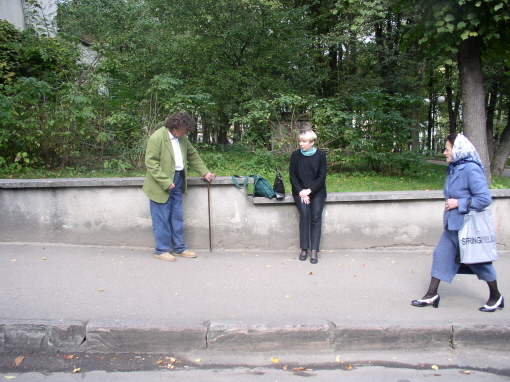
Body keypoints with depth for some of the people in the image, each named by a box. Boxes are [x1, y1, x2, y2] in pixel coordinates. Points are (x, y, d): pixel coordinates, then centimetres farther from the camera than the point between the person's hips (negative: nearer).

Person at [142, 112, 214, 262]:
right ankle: (161, 250, 12)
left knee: (177, 218, 12)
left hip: (177, 181, 7)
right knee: (162, 218, 0)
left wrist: (204, 172, 14)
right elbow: (151, 163, -17)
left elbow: (193, 155, 20)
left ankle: (179, 248, 22)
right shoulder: (157, 137, -14)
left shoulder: (181, 138, 10)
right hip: (161, 186, -7)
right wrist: (165, 182, -21)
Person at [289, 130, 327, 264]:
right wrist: (301, 192, -9)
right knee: (304, 215, -20)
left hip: (317, 192, 0)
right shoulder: (296, 155, 1)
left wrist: (310, 190, -12)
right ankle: (304, 249, -12)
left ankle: (314, 251, -12)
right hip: (300, 191, 0)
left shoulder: (320, 155, -1)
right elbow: (292, 175, 2)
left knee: (316, 217, -13)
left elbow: (322, 176, -3)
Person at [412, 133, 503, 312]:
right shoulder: (454, 168, 7)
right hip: (453, 225, 9)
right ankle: (432, 294, 18)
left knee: (478, 261, 8)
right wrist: (450, 203, 9)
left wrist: (459, 203, -20)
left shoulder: (471, 169, -19)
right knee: (441, 254, 9)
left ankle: (496, 297, 30)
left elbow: (485, 198, -22)